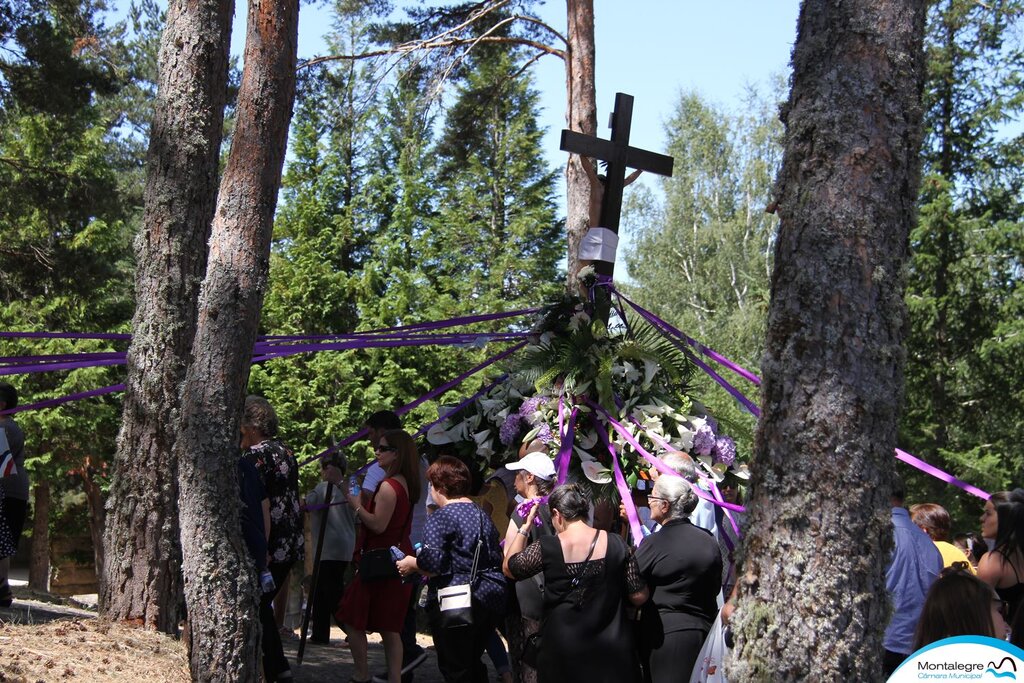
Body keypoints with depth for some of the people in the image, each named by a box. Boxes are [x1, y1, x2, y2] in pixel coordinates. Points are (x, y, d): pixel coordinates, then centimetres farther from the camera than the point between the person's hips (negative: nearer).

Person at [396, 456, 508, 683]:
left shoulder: (440, 518, -11)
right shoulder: (483, 515, 14)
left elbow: (432, 564, -20)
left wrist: (411, 564, 0)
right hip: (492, 598, 8)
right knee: (473, 662, 20)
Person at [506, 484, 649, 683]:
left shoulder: (546, 548, -11)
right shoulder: (617, 544, -7)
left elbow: (511, 567, 8)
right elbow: (639, 597, -3)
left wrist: (525, 527, 14)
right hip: (612, 652, 1)